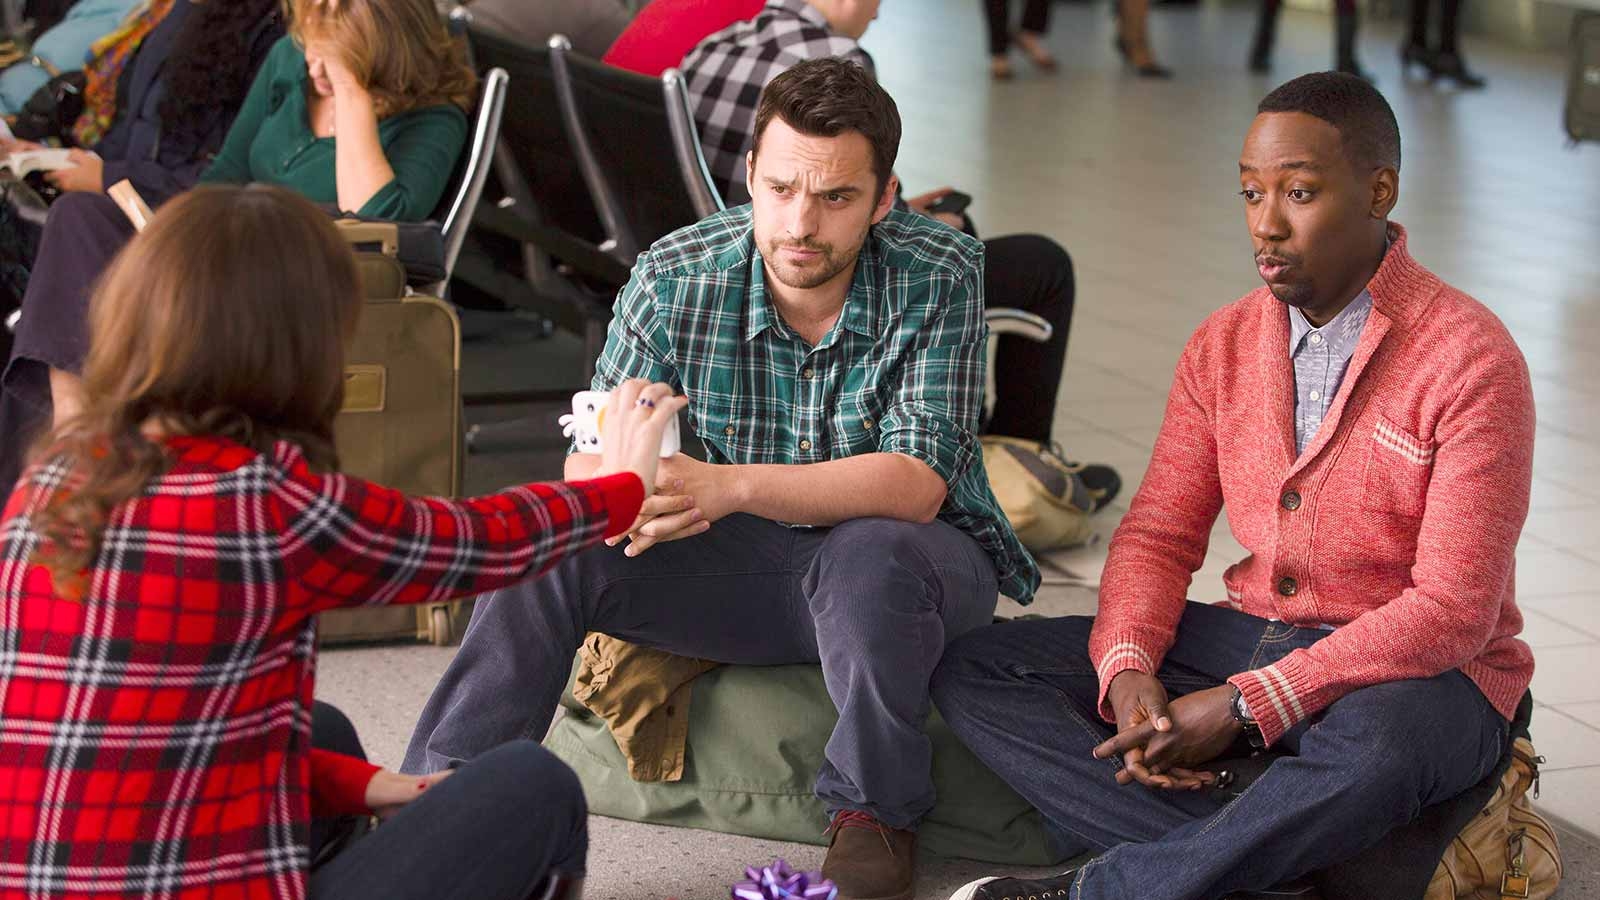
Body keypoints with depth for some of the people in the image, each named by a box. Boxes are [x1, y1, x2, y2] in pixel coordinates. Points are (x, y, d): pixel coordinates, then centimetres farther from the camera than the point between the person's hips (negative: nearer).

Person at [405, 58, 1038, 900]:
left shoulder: (939, 275, -19)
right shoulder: (675, 277, -12)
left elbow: (916, 484, -29)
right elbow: (585, 465, -12)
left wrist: (731, 486, -44)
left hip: (908, 560, -2)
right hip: (737, 567, 3)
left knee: (868, 555, -38)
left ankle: (876, 813, -14)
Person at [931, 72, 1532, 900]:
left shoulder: (1470, 360, -15)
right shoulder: (1224, 345, 5)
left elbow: (1451, 612, -19)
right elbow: (1158, 535, 5)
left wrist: (1244, 706, -24)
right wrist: (1128, 670, -18)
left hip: (1420, 674, -6)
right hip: (1251, 637, 6)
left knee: (1371, 752, -43)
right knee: (973, 669, -10)